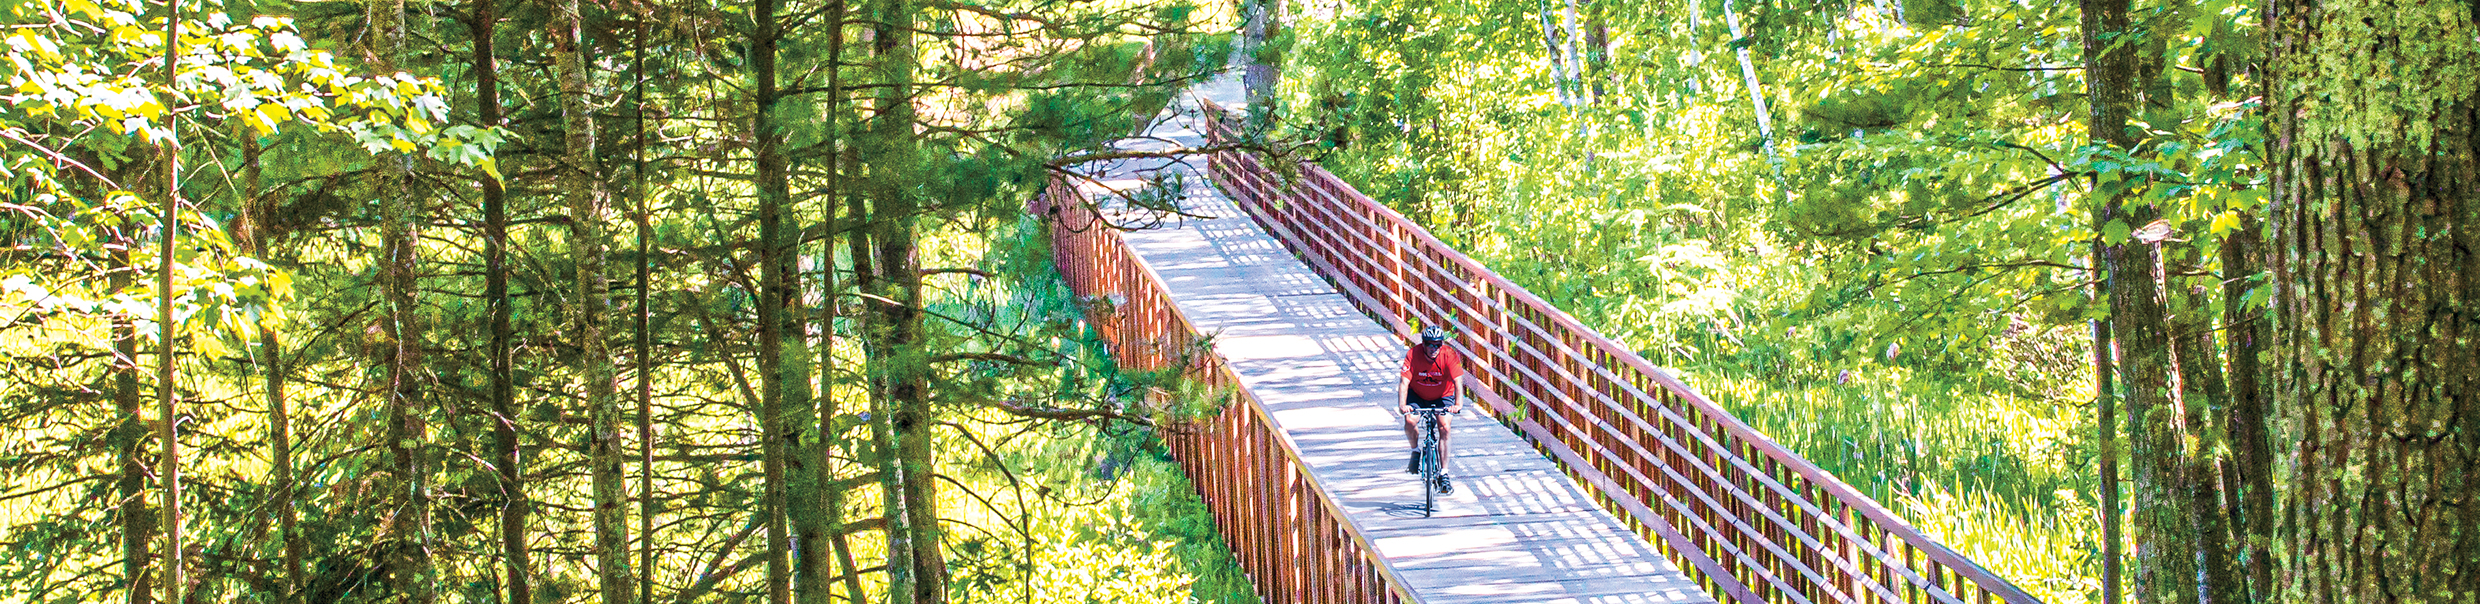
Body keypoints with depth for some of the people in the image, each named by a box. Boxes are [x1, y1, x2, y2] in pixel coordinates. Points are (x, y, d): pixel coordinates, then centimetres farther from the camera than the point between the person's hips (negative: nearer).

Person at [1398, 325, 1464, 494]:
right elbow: (1404, 382, -31)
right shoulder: (1413, 355, -25)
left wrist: (1458, 403, -48)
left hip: (1443, 396, 0)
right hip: (1417, 394, 0)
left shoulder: (1449, 355, -24)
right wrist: (1402, 404, -47)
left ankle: (1443, 473, -10)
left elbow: (1457, 380, -32)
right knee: (1410, 421, -26)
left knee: (1444, 427, -19)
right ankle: (1416, 451, 5)